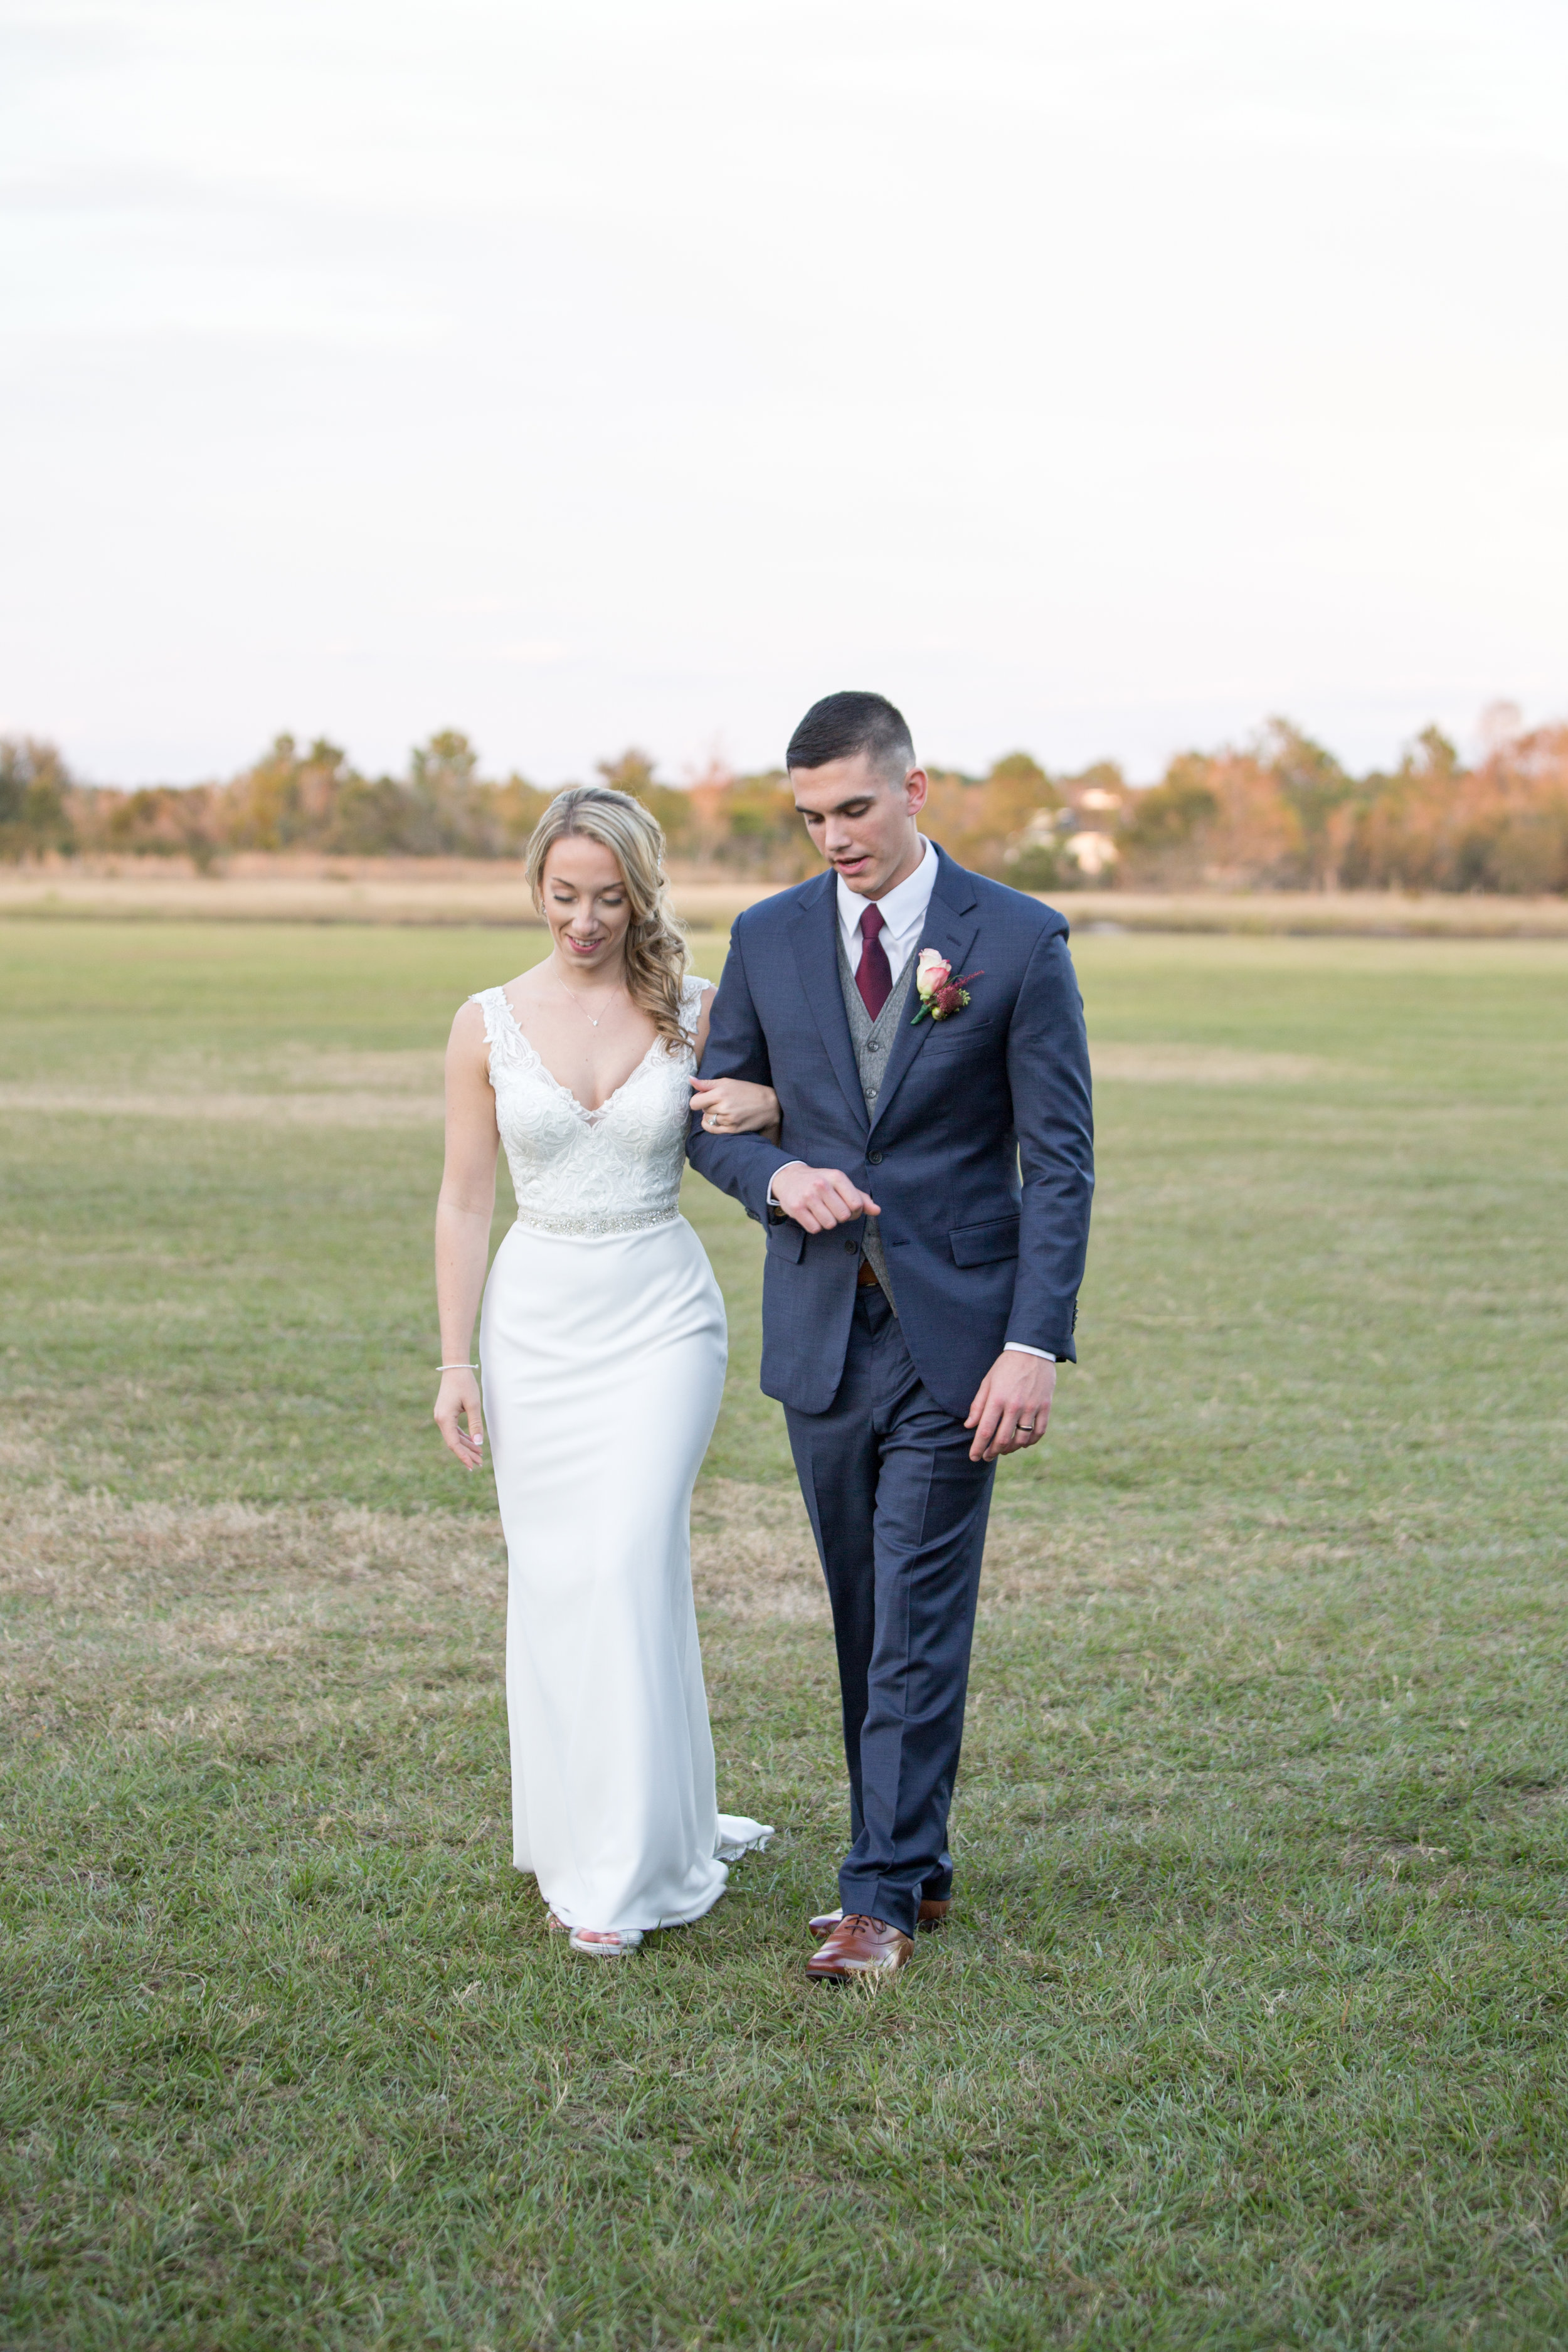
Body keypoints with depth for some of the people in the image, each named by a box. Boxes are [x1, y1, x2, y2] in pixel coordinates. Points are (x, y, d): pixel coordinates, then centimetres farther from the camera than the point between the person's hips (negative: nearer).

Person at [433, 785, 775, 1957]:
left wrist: (771, 1104, -11)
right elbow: (466, 1201, 4)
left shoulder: (696, 1013, -1)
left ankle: (631, 1867, -3)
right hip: (535, 1319, 2)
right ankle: (583, 1838, 21)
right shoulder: (489, 1024, 0)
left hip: (661, 1314, -1)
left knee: (631, 1561, -11)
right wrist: (456, 1361, 0)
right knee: (553, 1576, 5)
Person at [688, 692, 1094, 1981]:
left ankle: (883, 1891, 2)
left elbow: (1060, 1159, -7)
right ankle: (916, 1862, 23)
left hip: (954, 1336, -4)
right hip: (821, 1331, 4)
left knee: (920, 1620, -4)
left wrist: (1037, 1344, -14)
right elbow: (715, 1116, 12)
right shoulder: (769, 937, 5)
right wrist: (780, 1177, -12)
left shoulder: (1019, 941, -6)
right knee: (865, 1620, 11)